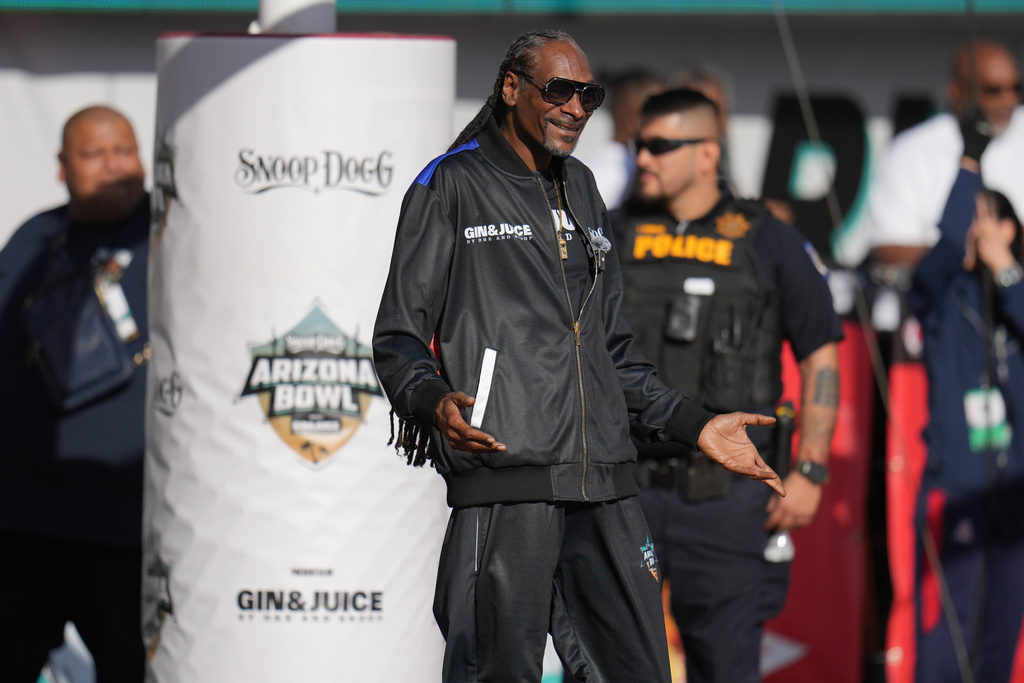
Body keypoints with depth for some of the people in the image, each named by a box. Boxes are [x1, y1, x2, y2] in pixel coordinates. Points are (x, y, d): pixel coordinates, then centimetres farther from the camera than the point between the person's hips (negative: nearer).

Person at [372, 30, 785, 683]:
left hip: (605, 484, 6)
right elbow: (399, 338, 0)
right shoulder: (453, 186, 4)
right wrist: (434, 401, -20)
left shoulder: (582, 194, 23)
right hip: (505, 476, -6)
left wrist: (696, 424, 22)